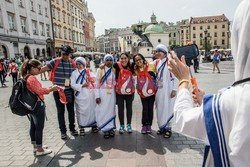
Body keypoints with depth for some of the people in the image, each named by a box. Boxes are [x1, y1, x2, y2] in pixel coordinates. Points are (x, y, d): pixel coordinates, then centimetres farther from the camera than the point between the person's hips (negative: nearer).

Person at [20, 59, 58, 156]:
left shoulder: (27, 77, 11)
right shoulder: (32, 78, -21)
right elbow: (40, 91, -19)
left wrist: (49, 89, 8)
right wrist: (51, 89, -10)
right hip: (38, 105, -10)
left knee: (33, 126, 17)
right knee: (39, 127, 0)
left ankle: (35, 147, 30)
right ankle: (39, 150, 10)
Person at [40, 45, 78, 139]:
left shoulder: (72, 63, 3)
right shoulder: (55, 62, -7)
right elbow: (43, 69, -9)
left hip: (69, 90, 3)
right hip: (58, 90, -2)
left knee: (71, 110, 12)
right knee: (60, 111, 8)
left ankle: (72, 128, 29)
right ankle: (63, 131, 22)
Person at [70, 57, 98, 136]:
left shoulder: (88, 71, 6)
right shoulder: (74, 73, 2)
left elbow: (93, 81, 10)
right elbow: (73, 85, -6)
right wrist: (82, 86, -16)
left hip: (89, 95, 1)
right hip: (80, 95, -1)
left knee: (91, 110, 7)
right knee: (81, 111, 4)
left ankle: (94, 125, 23)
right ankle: (81, 127, 18)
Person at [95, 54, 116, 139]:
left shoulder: (114, 71, 7)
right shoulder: (100, 70, 0)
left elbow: (115, 83, 12)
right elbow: (97, 84, -2)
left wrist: (116, 93, 6)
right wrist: (97, 96, -7)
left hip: (111, 94, 2)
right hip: (102, 94, -2)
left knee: (111, 111, 7)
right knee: (103, 111, 0)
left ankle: (111, 129, 19)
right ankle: (105, 130, 12)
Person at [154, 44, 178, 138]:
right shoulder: (156, 62, 7)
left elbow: (175, 77, -12)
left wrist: (174, 89, -14)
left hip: (167, 90, -6)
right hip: (158, 90, 6)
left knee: (167, 109, 1)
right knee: (159, 109, 12)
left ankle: (168, 129, 15)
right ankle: (161, 127, 26)